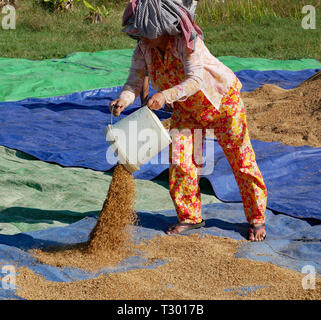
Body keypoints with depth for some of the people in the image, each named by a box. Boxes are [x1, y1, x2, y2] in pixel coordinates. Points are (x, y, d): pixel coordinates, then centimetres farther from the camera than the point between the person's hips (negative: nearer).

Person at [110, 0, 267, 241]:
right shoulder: (144, 50, -15)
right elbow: (135, 80, -20)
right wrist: (124, 99, -42)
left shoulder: (187, 42, -33)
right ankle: (190, 216, 12)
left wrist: (165, 95, -58)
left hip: (222, 101, -5)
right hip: (186, 110, 5)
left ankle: (257, 219, 13)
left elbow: (196, 80, -43)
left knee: (241, 159, 1)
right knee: (180, 160, -5)